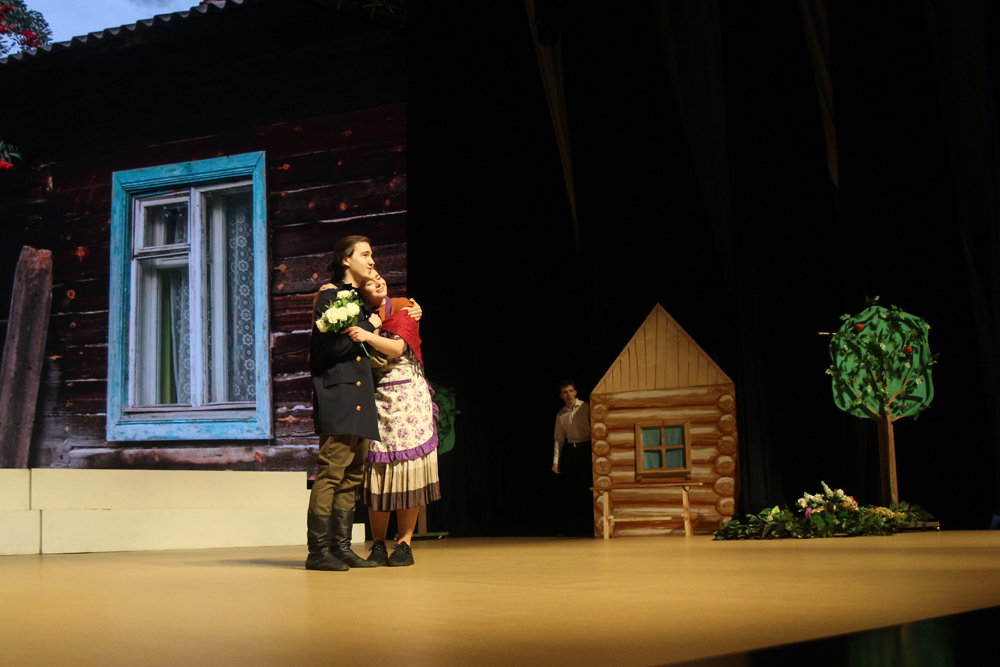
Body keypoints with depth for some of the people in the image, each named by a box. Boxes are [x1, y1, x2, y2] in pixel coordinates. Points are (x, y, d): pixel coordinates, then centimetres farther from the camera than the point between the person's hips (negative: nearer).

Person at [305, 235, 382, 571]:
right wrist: (368, 326, -4)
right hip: (337, 395, -9)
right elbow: (335, 344, -16)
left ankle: (341, 547, 11)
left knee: (352, 475, 8)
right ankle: (318, 550, -8)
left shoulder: (359, 300, 22)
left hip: (360, 400, 9)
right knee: (331, 472, -11)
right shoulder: (329, 296, -4)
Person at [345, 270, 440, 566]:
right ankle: (378, 544, 3)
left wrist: (369, 337, -30)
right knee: (377, 470, -4)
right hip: (374, 398, 2)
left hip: (408, 397, -1)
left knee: (408, 468, -5)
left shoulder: (403, 308, 2)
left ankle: (405, 543, 2)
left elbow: (398, 348, -13)